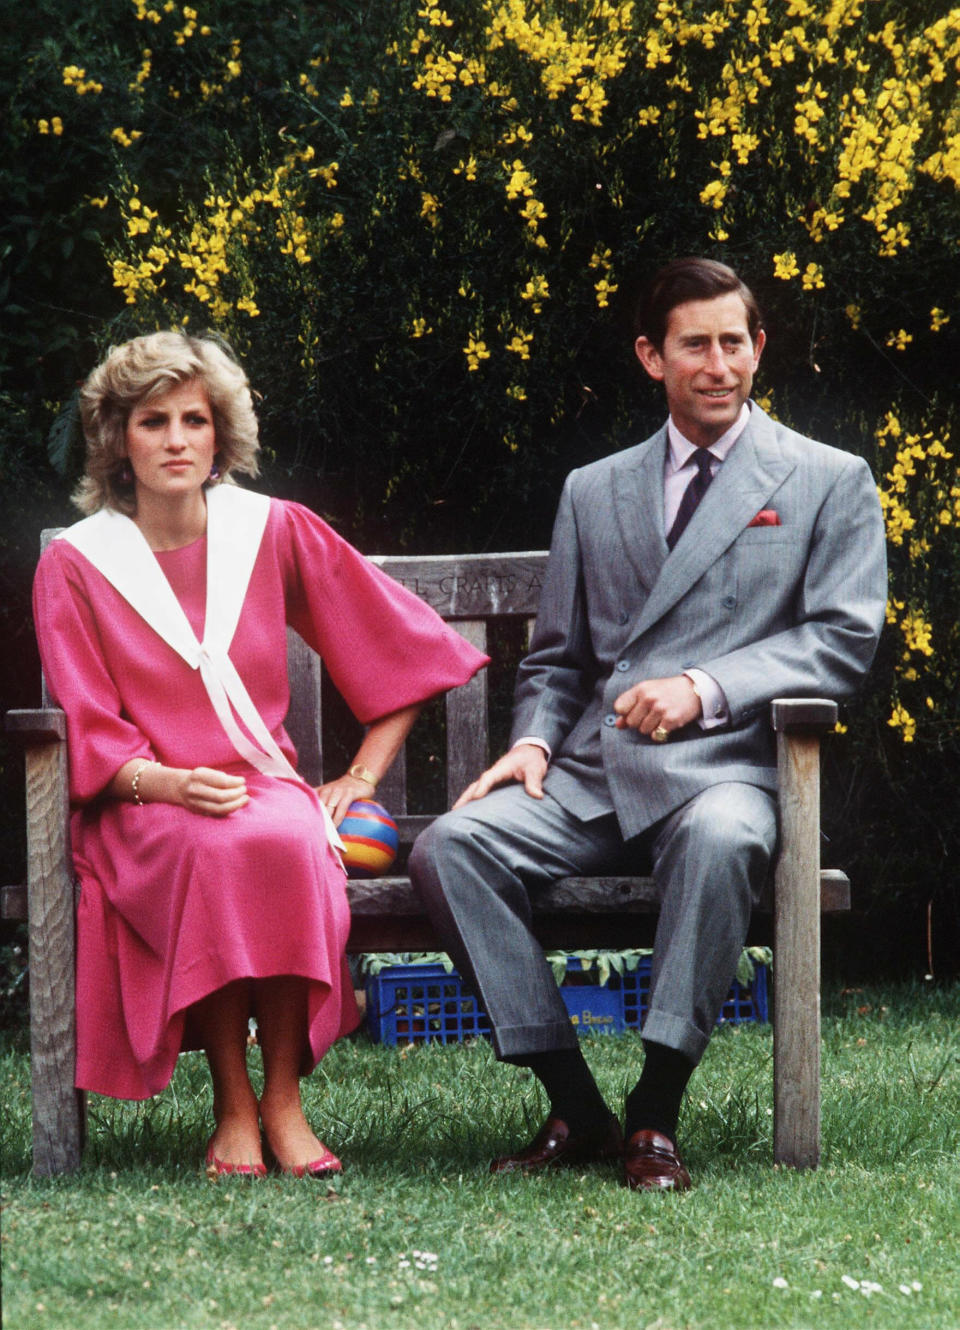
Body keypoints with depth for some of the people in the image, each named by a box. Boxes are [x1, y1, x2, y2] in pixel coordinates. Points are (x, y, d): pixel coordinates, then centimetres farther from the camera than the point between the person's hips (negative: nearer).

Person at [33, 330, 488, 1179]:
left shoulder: (273, 533, 7)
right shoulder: (75, 565, 4)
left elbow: (405, 646, 13)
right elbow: (88, 736, 0)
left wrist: (364, 775, 6)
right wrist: (169, 783, -19)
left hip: (267, 790, 1)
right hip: (143, 806, -1)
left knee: (285, 842, -36)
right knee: (213, 853, -37)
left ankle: (283, 1096, -27)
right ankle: (231, 1101, -28)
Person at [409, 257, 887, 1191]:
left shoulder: (829, 483, 11)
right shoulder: (593, 492, 22)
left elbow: (843, 641, 0)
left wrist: (707, 687, -13)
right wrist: (535, 741, 0)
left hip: (724, 766, -4)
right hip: (590, 776, 4)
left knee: (720, 840, -40)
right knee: (450, 847, -24)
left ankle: (655, 1119, -30)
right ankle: (572, 1108, -19)